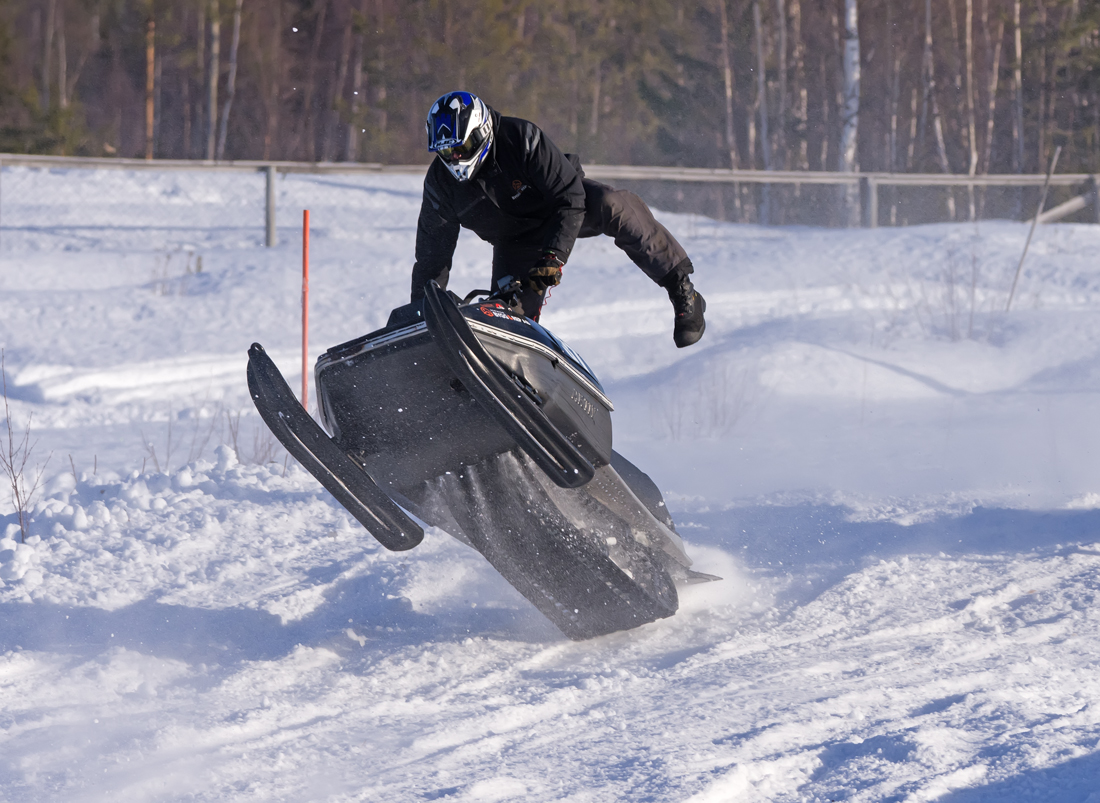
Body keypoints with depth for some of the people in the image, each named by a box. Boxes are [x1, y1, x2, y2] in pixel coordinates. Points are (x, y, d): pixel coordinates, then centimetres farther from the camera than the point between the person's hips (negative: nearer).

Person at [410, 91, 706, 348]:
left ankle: (681, 287, -30)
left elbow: (569, 199, -30)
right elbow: (432, 253, -9)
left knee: (613, 206, -34)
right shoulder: (440, 184, -19)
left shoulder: (523, 139, -31)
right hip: (516, 242, 4)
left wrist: (554, 256, -41)